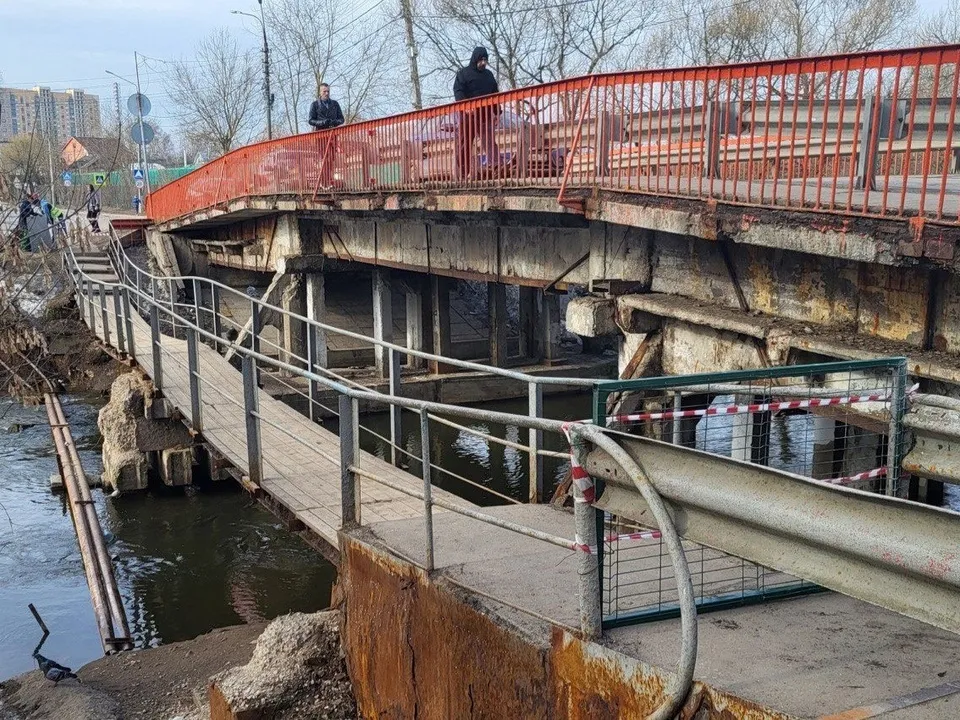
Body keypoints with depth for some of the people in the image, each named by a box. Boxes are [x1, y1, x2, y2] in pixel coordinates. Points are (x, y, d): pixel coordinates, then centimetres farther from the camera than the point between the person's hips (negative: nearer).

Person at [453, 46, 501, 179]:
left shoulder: (488, 74, 20)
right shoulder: (463, 73, 5)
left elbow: (495, 93, 24)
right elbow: (458, 91, -8)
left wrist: (497, 112, 13)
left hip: (486, 115, 3)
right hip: (469, 114, -3)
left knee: (490, 141, -13)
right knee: (464, 145, 1)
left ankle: (496, 165, -27)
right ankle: (462, 174, 6)